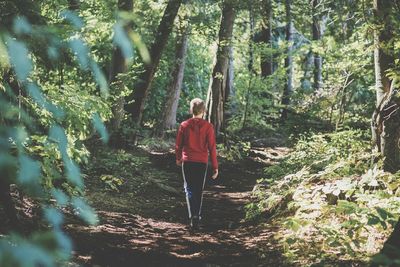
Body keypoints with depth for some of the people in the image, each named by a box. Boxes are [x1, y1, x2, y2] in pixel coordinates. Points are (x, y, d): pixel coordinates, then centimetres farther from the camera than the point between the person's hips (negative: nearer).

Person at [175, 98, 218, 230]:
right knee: (199, 190, 14)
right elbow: (212, 147, -7)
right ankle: (197, 216, 20)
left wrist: (178, 158, 23)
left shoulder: (184, 125, -3)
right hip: (202, 162, 0)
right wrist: (215, 167, 0)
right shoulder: (208, 126, -7)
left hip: (187, 161, 0)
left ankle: (193, 216, -15)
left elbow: (178, 145, 4)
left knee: (189, 189, 3)